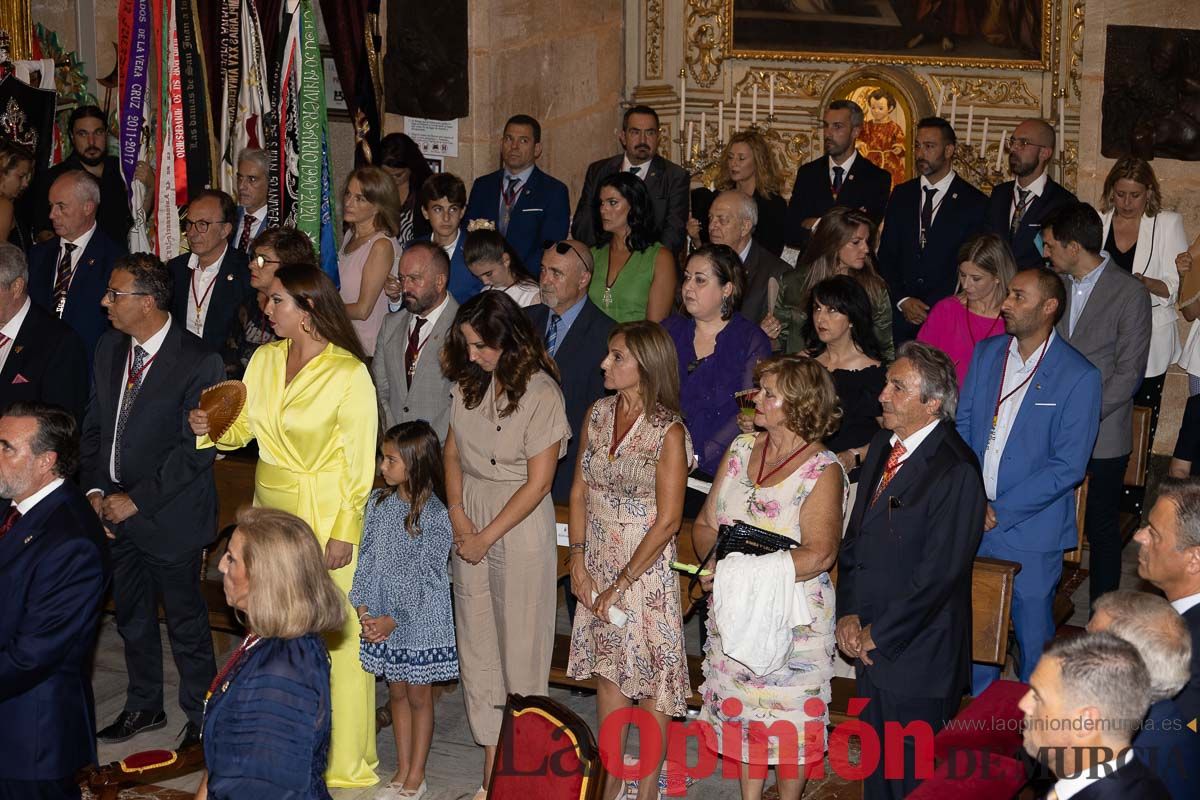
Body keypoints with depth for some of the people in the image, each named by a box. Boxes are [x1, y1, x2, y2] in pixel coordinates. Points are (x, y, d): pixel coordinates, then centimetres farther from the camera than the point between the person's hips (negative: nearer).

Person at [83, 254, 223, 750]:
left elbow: (196, 449, -19)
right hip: (115, 509, 7)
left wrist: (136, 500, -18)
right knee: (132, 618, 20)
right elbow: (94, 425, 11)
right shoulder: (109, 349, 4)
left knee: (186, 623, 7)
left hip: (170, 517, -7)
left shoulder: (199, 362, -18)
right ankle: (144, 706, 37)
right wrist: (95, 490, -2)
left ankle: (202, 717, 23)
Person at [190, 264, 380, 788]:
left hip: (328, 518, -6)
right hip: (272, 509, 6)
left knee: (338, 637, -1)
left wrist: (343, 532, -13)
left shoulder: (349, 374, -13)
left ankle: (347, 761, 11)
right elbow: (242, 427, 12)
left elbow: (360, 463, -11)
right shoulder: (264, 359, 5)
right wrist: (209, 427, -9)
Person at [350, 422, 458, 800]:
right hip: (383, 619, 5)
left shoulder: (434, 516, -16)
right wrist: (363, 608, -6)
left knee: (419, 696, 7)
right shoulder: (378, 503, 1)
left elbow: (426, 578, -16)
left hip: (419, 620, -5)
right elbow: (366, 559, 3)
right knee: (397, 692, 15)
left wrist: (394, 619, -16)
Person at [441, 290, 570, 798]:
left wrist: (487, 536, -10)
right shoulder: (470, 383, 3)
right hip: (469, 522, 6)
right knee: (476, 642, 8)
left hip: (519, 527, -6)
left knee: (519, 644, 0)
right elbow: (453, 452, 12)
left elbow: (538, 482, -13)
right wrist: (458, 515, -2)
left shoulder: (541, 394, -14)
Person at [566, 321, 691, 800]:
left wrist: (621, 584, -14)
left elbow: (667, 521, -15)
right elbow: (580, 491, 8)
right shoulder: (599, 414, 3)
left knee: (650, 682, 4)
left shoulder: (668, 432, -15)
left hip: (645, 566, -6)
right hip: (597, 564, 6)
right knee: (607, 672, 14)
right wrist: (578, 561, -1)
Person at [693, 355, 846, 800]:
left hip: (792, 617, -5)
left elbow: (818, 555, -22)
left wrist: (740, 572, -24)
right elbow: (705, 524, 6)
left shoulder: (822, 471, -13)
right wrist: (716, 562, -16)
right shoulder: (742, 449, 4)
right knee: (740, 708, 14)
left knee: (789, 718, 6)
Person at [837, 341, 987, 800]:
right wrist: (848, 615, 0)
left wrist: (876, 634, -14)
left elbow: (937, 574, -21)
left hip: (917, 654, -7)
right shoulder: (882, 448, 7)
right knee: (876, 763, 19)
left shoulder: (956, 470, -20)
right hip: (869, 643, 8)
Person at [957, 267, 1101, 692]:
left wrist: (999, 511, -17)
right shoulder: (986, 353, 6)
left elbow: (1068, 466, -14)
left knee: (1033, 633, 7)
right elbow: (962, 426, 8)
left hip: (1030, 530, -5)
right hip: (971, 522, 5)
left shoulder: (1079, 377, -12)